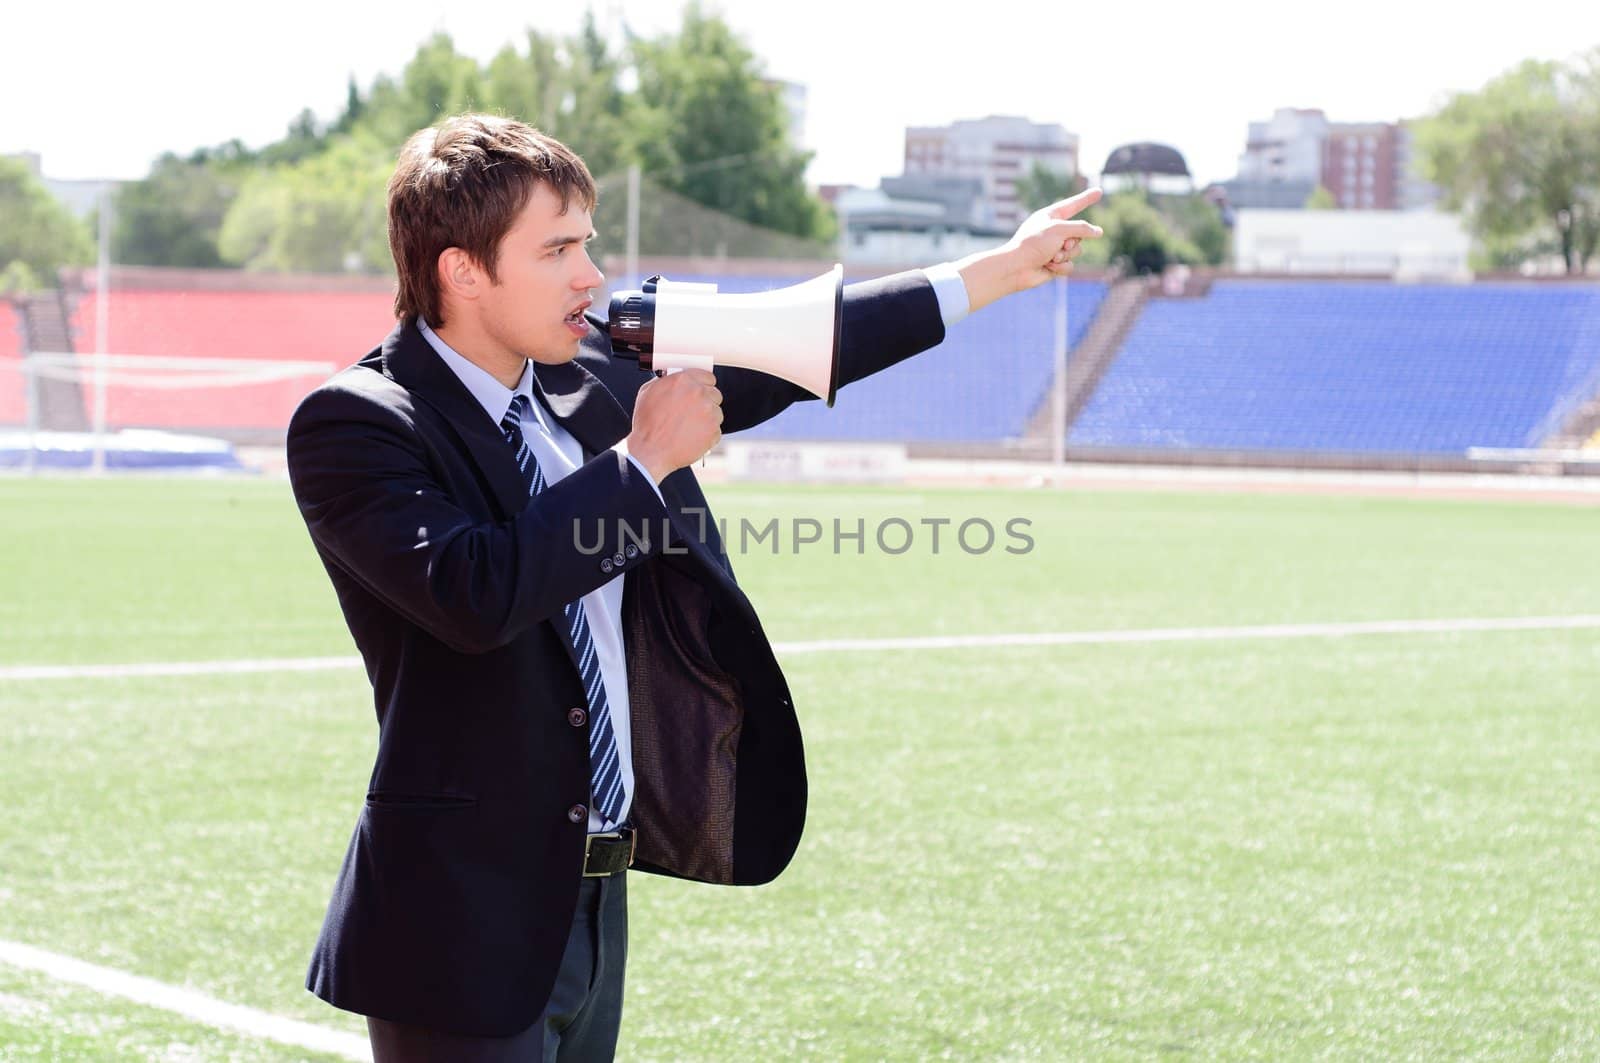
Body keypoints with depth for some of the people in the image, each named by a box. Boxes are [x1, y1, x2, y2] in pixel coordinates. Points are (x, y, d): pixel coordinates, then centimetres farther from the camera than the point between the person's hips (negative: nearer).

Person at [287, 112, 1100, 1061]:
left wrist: (999, 270, 19)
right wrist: (643, 463, -19)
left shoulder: (589, 369, 7)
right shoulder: (354, 423, -14)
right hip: (467, 916, -8)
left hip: (592, 900, 8)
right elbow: (475, 592, -29)